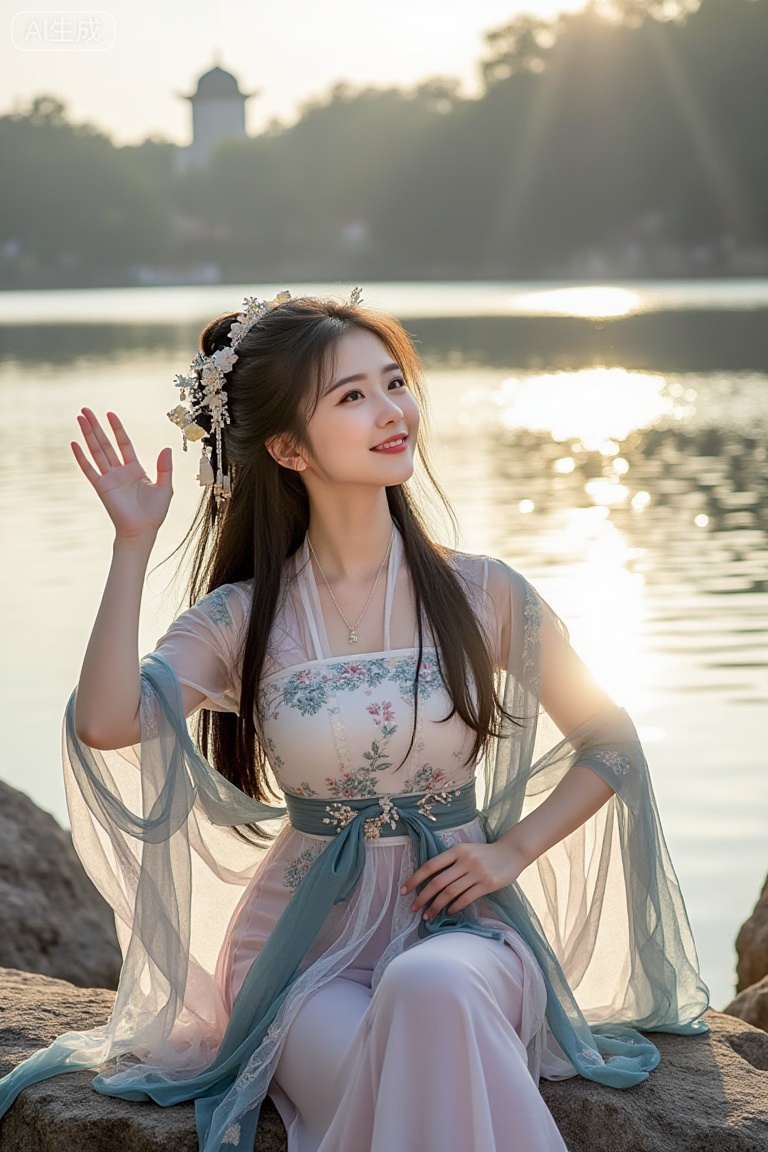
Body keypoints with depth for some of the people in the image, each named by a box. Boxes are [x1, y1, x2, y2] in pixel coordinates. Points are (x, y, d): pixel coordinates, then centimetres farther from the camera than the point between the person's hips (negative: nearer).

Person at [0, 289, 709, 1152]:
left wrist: (512, 851, -2)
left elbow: (610, 744, 12)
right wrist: (132, 547, -17)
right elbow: (107, 724, -19)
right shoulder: (244, 619, 0)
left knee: (431, 992, -36)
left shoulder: (482, 596, 1)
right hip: (308, 942, 0)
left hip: (459, 923, 0)